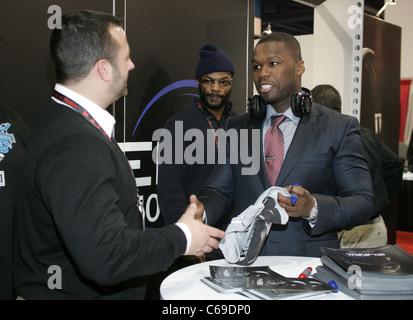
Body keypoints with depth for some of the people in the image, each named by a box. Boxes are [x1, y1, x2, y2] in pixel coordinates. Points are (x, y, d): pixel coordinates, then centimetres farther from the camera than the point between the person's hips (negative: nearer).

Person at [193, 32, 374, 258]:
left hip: (308, 265, -3)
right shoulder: (236, 128, 16)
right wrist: (201, 212, -9)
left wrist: (312, 208, -17)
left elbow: (363, 202, 1)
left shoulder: (340, 129, 5)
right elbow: (218, 190, 13)